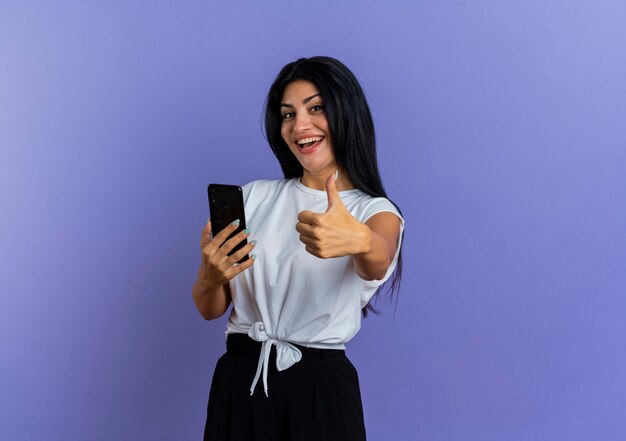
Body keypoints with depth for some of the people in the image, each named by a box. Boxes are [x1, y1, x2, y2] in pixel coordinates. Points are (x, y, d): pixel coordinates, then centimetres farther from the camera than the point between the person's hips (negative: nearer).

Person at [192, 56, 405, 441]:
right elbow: (211, 309, 5)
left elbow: (378, 261, -28)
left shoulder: (375, 210, -3)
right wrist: (209, 278, -18)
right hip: (239, 383, 3)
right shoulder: (254, 196, 5)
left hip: (321, 388, -2)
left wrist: (359, 240, -51)